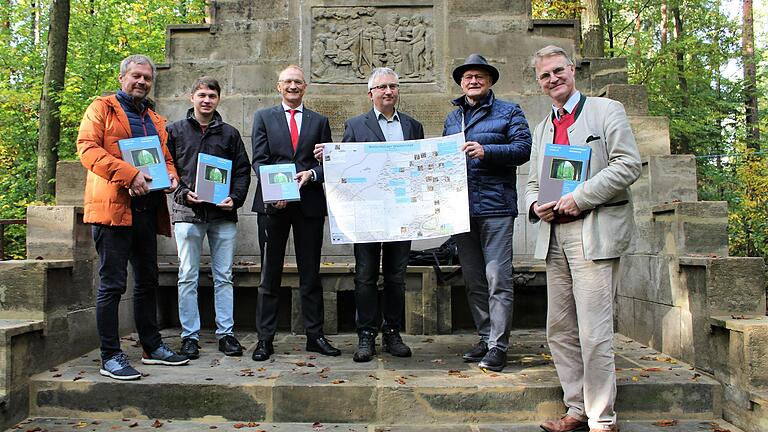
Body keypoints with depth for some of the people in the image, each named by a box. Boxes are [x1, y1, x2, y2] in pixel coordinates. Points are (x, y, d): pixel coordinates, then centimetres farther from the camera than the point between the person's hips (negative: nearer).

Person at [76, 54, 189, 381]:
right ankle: (110, 357, 2)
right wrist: (130, 174, -21)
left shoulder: (155, 120, 22)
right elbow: (88, 148, -10)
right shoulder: (102, 108, 3)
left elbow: (166, 157, 26)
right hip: (113, 207, -7)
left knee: (147, 282, 13)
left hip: (147, 209, 7)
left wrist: (170, 175, 2)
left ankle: (152, 347, 24)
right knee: (112, 284, -5)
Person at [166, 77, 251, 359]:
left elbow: (243, 170, 10)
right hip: (188, 212, -1)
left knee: (224, 277, 5)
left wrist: (235, 199, -5)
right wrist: (183, 193, -8)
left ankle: (225, 333, 13)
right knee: (188, 277, 2)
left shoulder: (229, 133, 11)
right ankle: (189, 336, 11)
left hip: (223, 213, 1)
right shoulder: (175, 131, 9)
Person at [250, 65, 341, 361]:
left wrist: (310, 174, -11)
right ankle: (265, 339, 10)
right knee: (270, 273, 3)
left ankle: (315, 336, 14)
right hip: (272, 203, -1)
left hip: (309, 202, 1)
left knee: (311, 273, 6)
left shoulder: (319, 122, 15)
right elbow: (259, 160, 2)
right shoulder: (264, 117, 11)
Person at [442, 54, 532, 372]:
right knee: (473, 280, 11)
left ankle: (498, 346, 1)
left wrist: (486, 151, -19)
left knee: (497, 279, -7)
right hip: (462, 208, 6)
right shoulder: (452, 119, 20)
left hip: (495, 206, -5)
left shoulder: (509, 112, 5)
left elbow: (523, 148, -7)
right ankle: (485, 338, 23)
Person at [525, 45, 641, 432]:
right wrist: (536, 206, 1)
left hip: (595, 232, -7)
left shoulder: (606, 110, 2)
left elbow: (629, 165, -8)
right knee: (559, 331, 9)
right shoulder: (542, 129, 22)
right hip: (554, 235, 7)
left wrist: (579, 197, -15)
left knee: (593, 331, -8)